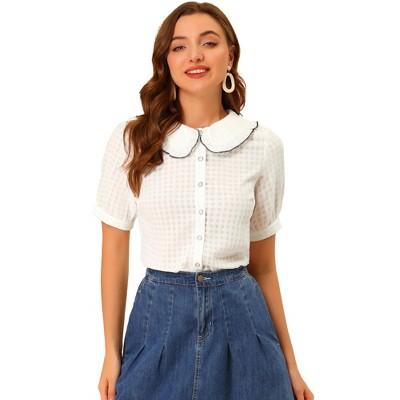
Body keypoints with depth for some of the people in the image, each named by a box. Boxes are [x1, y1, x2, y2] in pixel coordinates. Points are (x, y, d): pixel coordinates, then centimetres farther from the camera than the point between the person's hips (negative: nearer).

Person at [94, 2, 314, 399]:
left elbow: (262, 264, 5)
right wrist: (112, 354, 4)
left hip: (240, 319, 1)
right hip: (160, 319, 0)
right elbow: (114, 250, 2)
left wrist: (290, 363, 8)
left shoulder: (264, 145, -2)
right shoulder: (131, 140, -4)